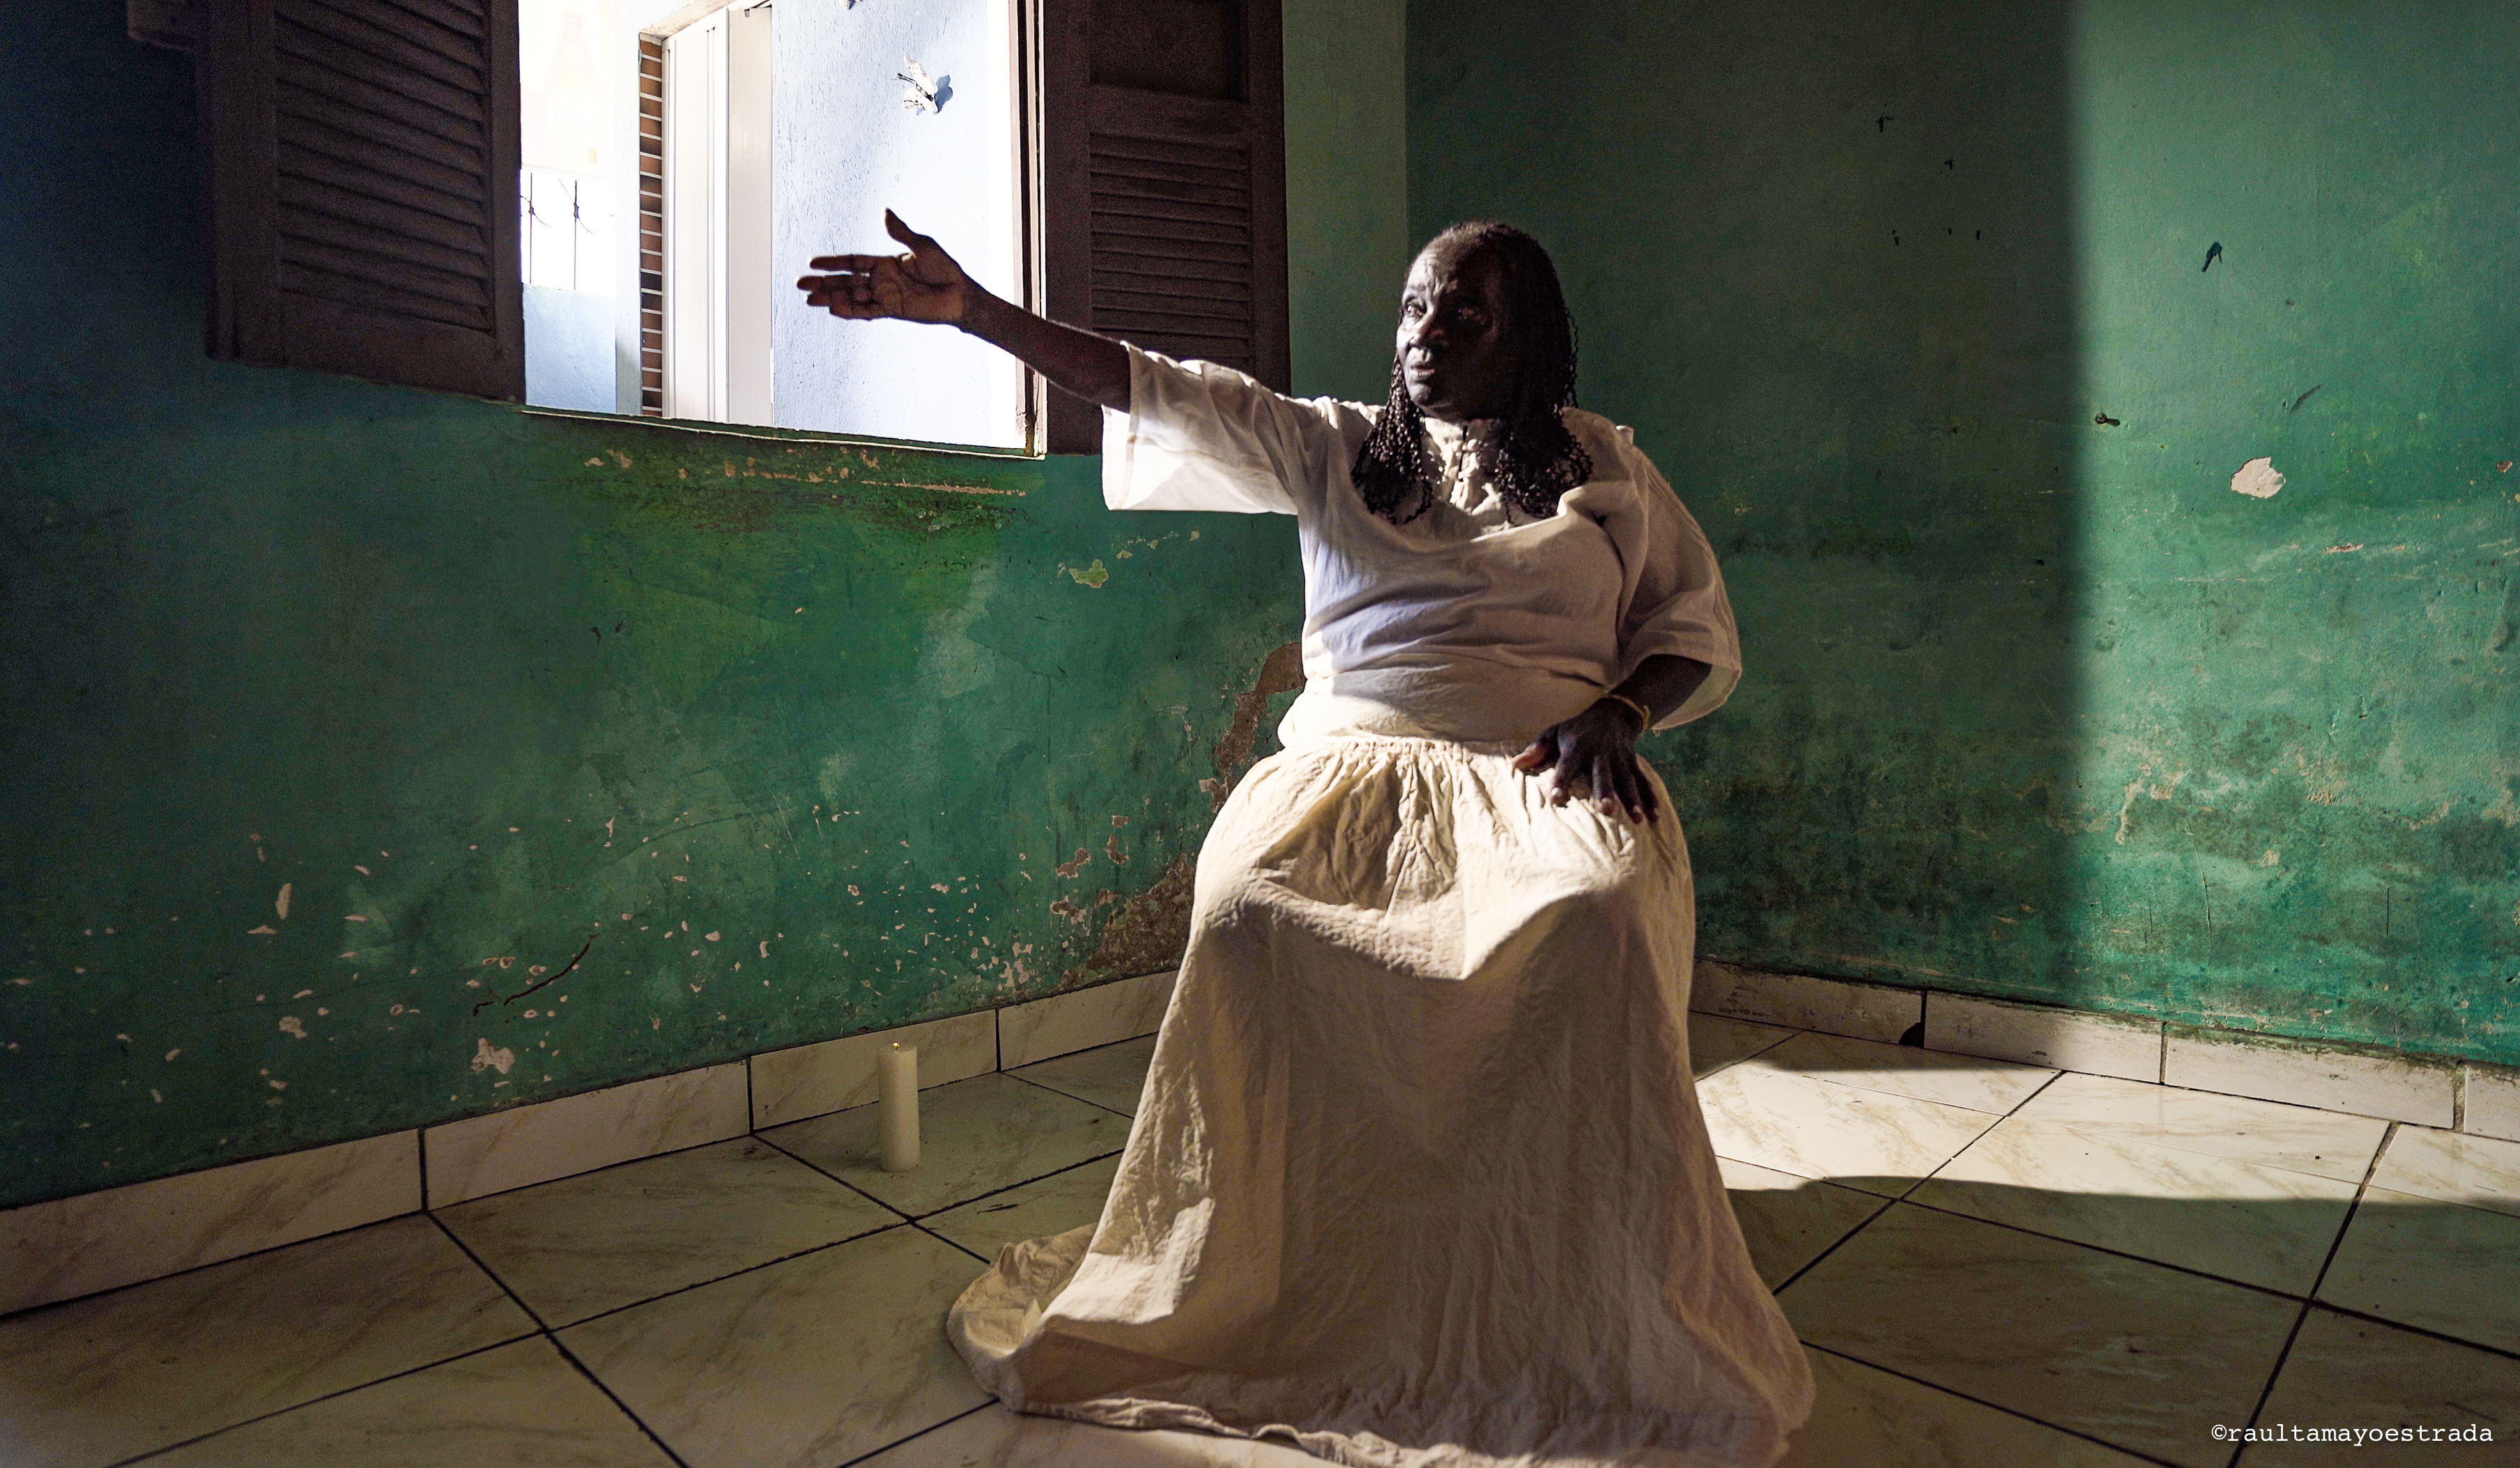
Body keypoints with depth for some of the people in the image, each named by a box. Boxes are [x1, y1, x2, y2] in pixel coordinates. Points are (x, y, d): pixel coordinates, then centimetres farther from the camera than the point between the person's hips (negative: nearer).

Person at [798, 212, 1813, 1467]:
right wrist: (969, 310, 1)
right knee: (1247, 903, -32)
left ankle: (1589, 1325, -17)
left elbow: (1699, 630, 17)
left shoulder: (1605, 465, 18)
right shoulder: (1330, 446, 18)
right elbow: (1158, 390, 9)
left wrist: (1618, 708, -5)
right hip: (1352, 760, 1)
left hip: (1543, 774, 0)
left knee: (1595, 917, -35)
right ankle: (1273, 1293, -15)